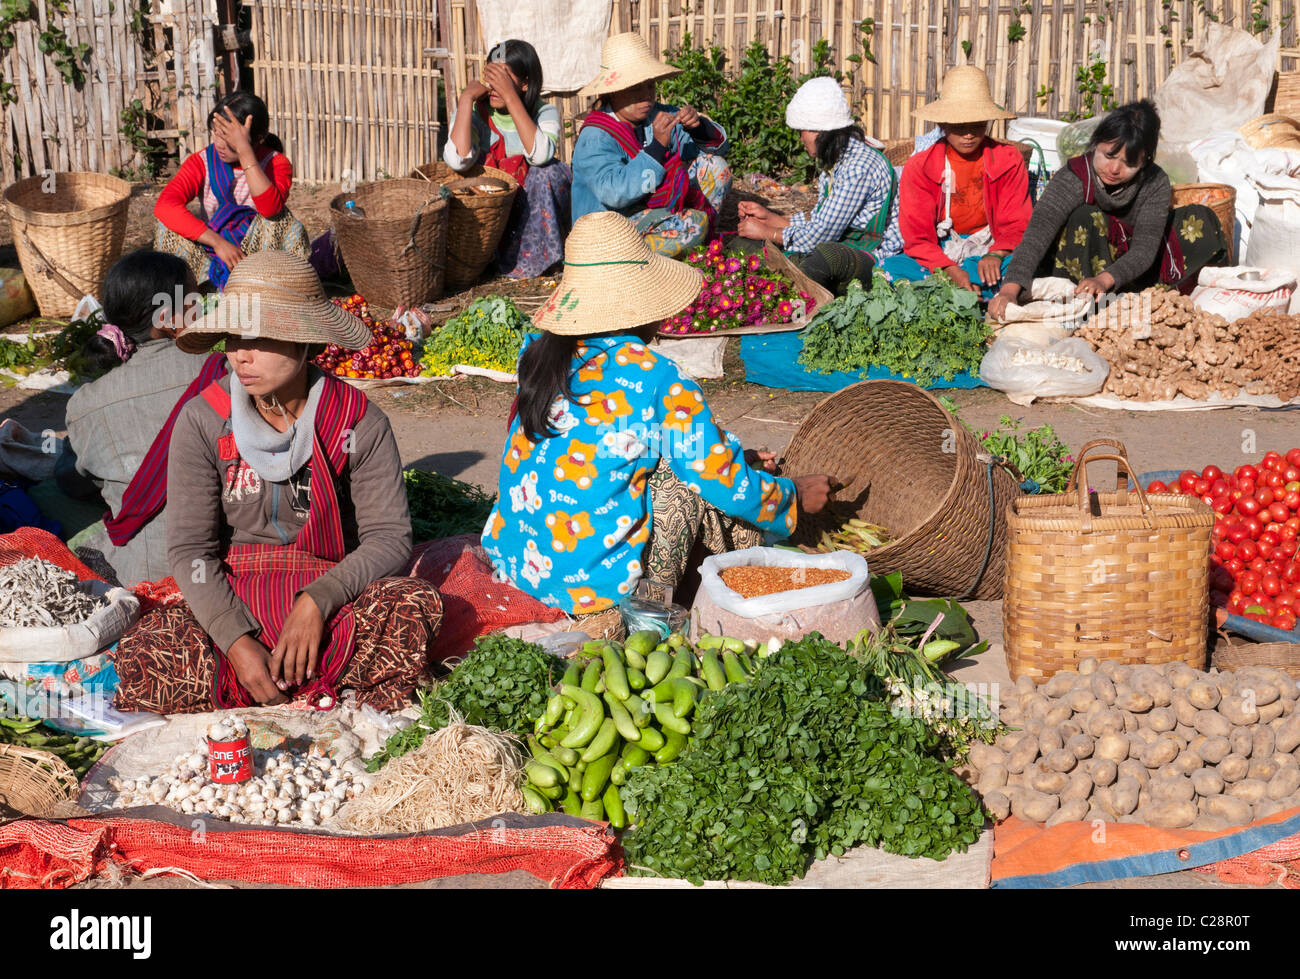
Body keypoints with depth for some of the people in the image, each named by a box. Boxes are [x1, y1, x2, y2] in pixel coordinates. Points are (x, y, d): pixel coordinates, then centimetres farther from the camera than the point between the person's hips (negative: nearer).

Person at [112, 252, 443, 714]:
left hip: (333, 601, 0)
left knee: (416, 604, -31)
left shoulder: (358, 421, -5)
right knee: (138, 656, -30)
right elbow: (190, 547, -6)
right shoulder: (204, 421, -5)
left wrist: (316, 602, -23)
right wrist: (237, 642, -21)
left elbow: (390, 537, -6)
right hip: (230, 603, 1)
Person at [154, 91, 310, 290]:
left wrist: (245, 150, -34)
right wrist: (218, 242, -32)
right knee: (167, 229, -21)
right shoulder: (201, 162, -6)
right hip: (211, 255, 2)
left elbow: (270, 208, -33)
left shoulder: (276, 163, -10)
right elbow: (164, 205, -23)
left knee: (281, 220, -27)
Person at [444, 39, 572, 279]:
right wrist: (466, 98, -20)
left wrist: (510, 98, -31)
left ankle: (529, 257, -14)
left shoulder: (545, 113, -6)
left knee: (554, 171, -26)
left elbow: (540, 154, -30)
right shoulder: (475, 112, -4)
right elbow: (458, 160, -25)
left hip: (531, 215, 0)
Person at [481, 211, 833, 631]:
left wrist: (730, 456, 24)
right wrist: (796, 495, 13)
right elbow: (730, 488, -9)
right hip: (598, 587, -7)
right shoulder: (657, 381, -15)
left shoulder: (540, 354, 4)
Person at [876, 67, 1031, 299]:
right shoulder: (918, 167, -2)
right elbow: (917, 237, -8)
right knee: (889, 269, -32)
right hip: (938, 254, 0)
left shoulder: (1009, 160, 1)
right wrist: (950, 270, -27)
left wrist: (995, 255, -25)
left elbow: (1017, 224, -1)